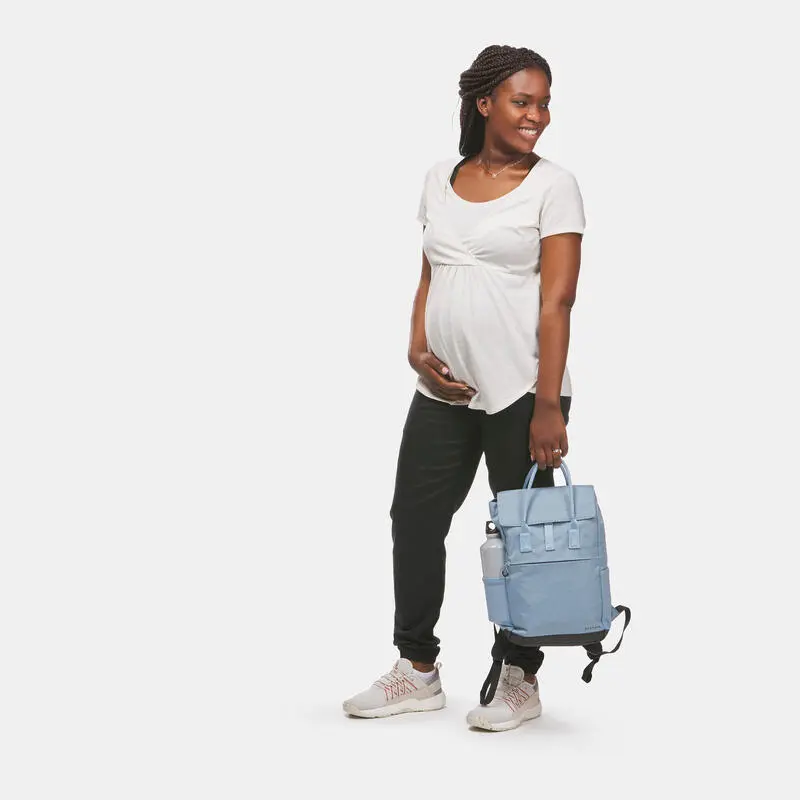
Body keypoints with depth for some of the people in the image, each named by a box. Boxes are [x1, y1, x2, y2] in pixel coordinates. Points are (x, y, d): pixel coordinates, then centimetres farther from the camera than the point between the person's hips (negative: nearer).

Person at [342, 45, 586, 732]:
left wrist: (547, 406, -16)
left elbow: (557, 300, -10)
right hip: (444, 390, 6)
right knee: (414, 518, 9)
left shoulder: (552, 185, -4)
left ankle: (520, 681, 18)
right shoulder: (441, 178, 11)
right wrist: (418, 350, -1)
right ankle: (417, 672, 24)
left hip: (521, 392, -5)